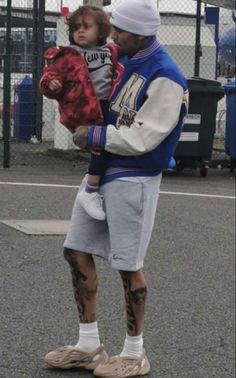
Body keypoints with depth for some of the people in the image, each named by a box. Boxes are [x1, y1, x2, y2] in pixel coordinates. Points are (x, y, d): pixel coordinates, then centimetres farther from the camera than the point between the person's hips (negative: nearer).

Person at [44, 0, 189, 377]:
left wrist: (94, 136, -12)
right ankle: (89, 346, 21)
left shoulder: (164, 78, -18)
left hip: (133, 180, -9)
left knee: (128, 266, -1)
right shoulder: (122, 59, 8)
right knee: (77, 252, 10)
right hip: (101, 170, 9)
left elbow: (140, 138, -21)